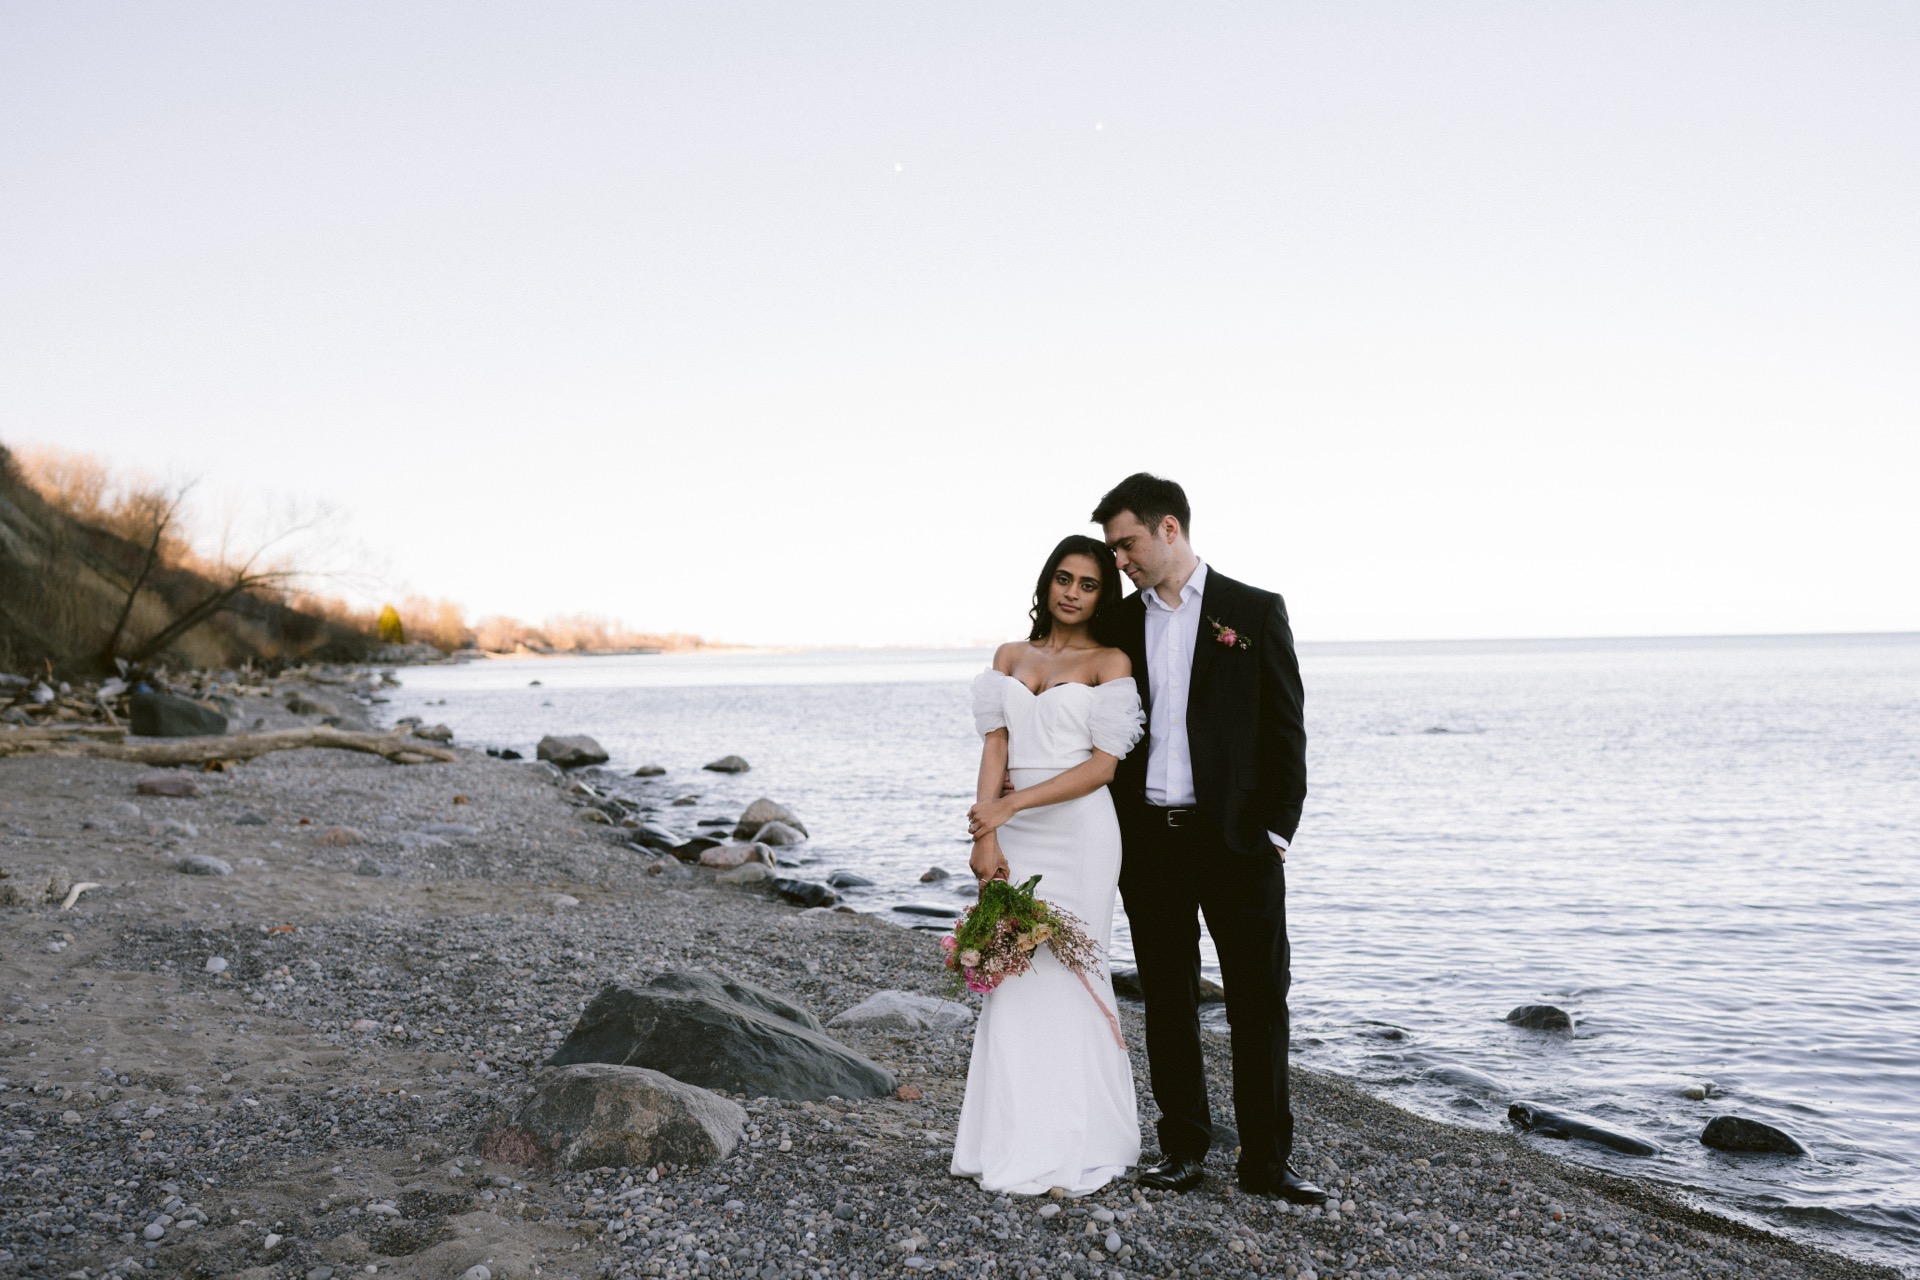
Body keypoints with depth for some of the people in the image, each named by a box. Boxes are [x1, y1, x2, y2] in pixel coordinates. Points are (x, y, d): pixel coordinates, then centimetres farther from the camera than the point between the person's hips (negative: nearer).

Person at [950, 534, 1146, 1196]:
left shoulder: (1111, 662, 0)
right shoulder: (1011, 656, 13)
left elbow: (1103, 764, -8)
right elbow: (995, 747, 5)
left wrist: (1010, 805, -14)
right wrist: (986, 837, -7)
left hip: (1076, 831, -4)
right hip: (1014, 834, 4)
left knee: (1065, 976, -2)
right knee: (1011, 976, 3)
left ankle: (1071, 1148, 9)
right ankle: (1015, 1143, 13)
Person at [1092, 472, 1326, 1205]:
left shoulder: (1254, 613, -1)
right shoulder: (1119, 623, 8)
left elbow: (1285, 731, -2)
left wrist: (1276, 833, -8)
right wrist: (1113, 839, 4)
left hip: (1235, 839, -3)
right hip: (1148, 841, 3)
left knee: (1259, 1001, 2)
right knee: (1166, 1001, 9)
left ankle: (1265, 1160, 12)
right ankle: (1183, 1149, 21)